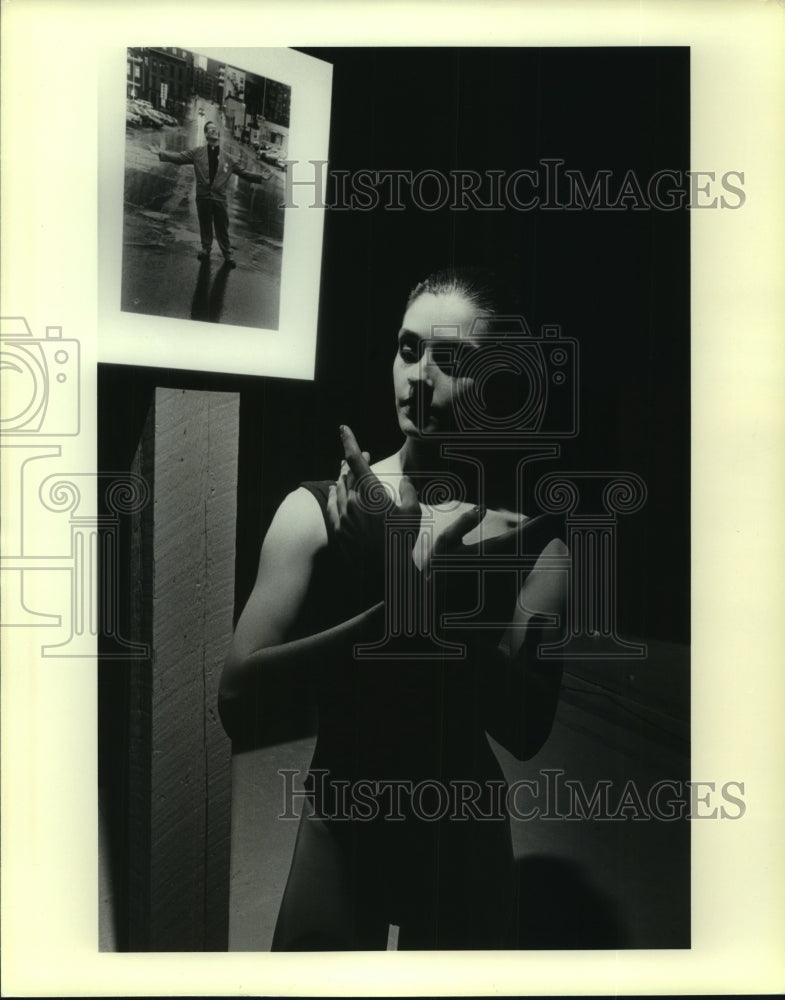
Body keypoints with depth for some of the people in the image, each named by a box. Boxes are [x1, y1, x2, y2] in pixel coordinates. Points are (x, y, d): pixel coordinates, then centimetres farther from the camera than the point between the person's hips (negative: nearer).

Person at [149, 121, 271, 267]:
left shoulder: (227, 158, 8)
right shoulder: (197, 153, 6)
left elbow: (242, 171, 9)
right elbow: (179, 157, 3)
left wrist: (260, 177, 0)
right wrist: (161, 153, -8)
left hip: (219, 197, 0)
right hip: (203, 195, 0)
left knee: (222, 227, 3)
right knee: (205, 225, 10)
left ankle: (227, 254, 15)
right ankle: (206, 249, 28)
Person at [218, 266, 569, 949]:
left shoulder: (532, 546, -13)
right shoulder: (315, 512, -15)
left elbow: (527, 730, -23)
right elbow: (238, 706, -23)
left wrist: (431, 593, -36)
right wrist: (392, 609, -35)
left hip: (466, 835, 1)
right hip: (340, 823, 0)